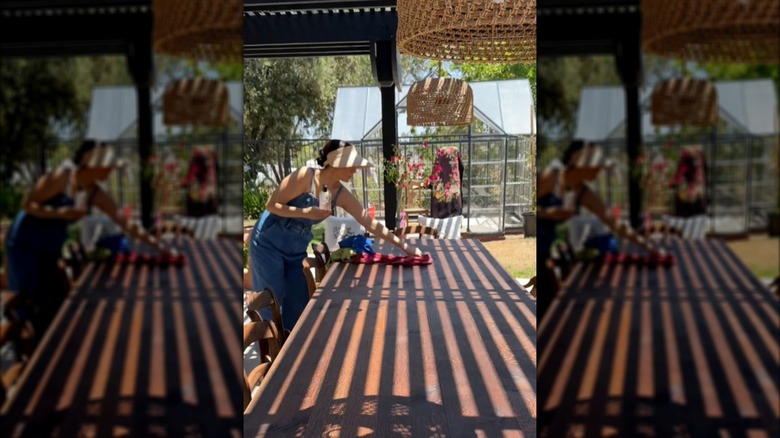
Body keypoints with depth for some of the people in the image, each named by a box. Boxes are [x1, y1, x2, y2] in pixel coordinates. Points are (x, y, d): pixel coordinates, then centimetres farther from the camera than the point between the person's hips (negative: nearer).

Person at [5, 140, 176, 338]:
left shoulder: (97, 194, -4)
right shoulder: (61, 177, -21)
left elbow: (126, 224, -3)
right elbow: (27, 204, -17)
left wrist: (160, 247, -7)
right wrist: (59, 213, -30)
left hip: (50, 249, 6)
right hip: (25, 243, -6)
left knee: (53, 303, 8)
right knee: (30, 304, -4)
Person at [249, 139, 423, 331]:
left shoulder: (341, 195, -5)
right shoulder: (305, 176, -23)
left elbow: (371, 223, -4)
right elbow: (272, 205, -19)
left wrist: (403, 245, -7)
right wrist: (305, 212, -30)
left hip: (296, 250, 6)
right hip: (269, 243, -6)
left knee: (298, 305, 7)